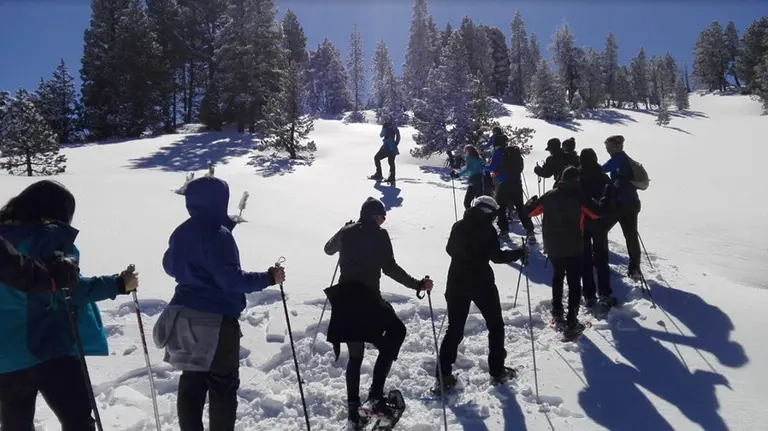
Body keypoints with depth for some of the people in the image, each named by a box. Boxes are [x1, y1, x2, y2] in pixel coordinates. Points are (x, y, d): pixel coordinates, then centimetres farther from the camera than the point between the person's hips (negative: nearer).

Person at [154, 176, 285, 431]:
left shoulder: (181, 233, 9)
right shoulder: (217, 234, -18)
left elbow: (170, 267, 23)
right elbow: (230, 278, -23)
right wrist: (268, 278, -17)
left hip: (186, 318, 8)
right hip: (217, 320, -8)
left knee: (191, 383, 15)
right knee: (223, 386, 4)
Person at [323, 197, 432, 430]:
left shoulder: (346, 232, 10)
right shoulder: (379, 234, -6)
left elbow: (328, 249, 30)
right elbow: (390, 268, -13)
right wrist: (417, 284, -7)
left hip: (344, 298, 6)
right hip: (367, 299, -6)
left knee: (355, 355, 18)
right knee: (397, 331, 14)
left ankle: (353, 412, 18)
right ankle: (375, 397, 3)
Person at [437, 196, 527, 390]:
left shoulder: (458, 226, 6)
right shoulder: (487, 229, -11)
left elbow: (450, 249, 17)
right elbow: (496, 256, -14)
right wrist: (518, 253, 0)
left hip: (457, 282, 5)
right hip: (481, 283, -5)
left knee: (455, 328, 9)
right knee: (495, 325, 14)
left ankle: (443, 374, 5)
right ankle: (497, 371, 19)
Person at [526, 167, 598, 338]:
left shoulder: (549, 195, 1)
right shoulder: (579, 196, -10)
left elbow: (529, 210, 7)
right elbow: (597, 213, -6)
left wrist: (533, 200, 27)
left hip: (552, 246, 4)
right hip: (573, 247, -4)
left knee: (558, 275, 26)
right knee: (574, 282, 4)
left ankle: (557, 314, 31)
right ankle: (571, 323, 0)